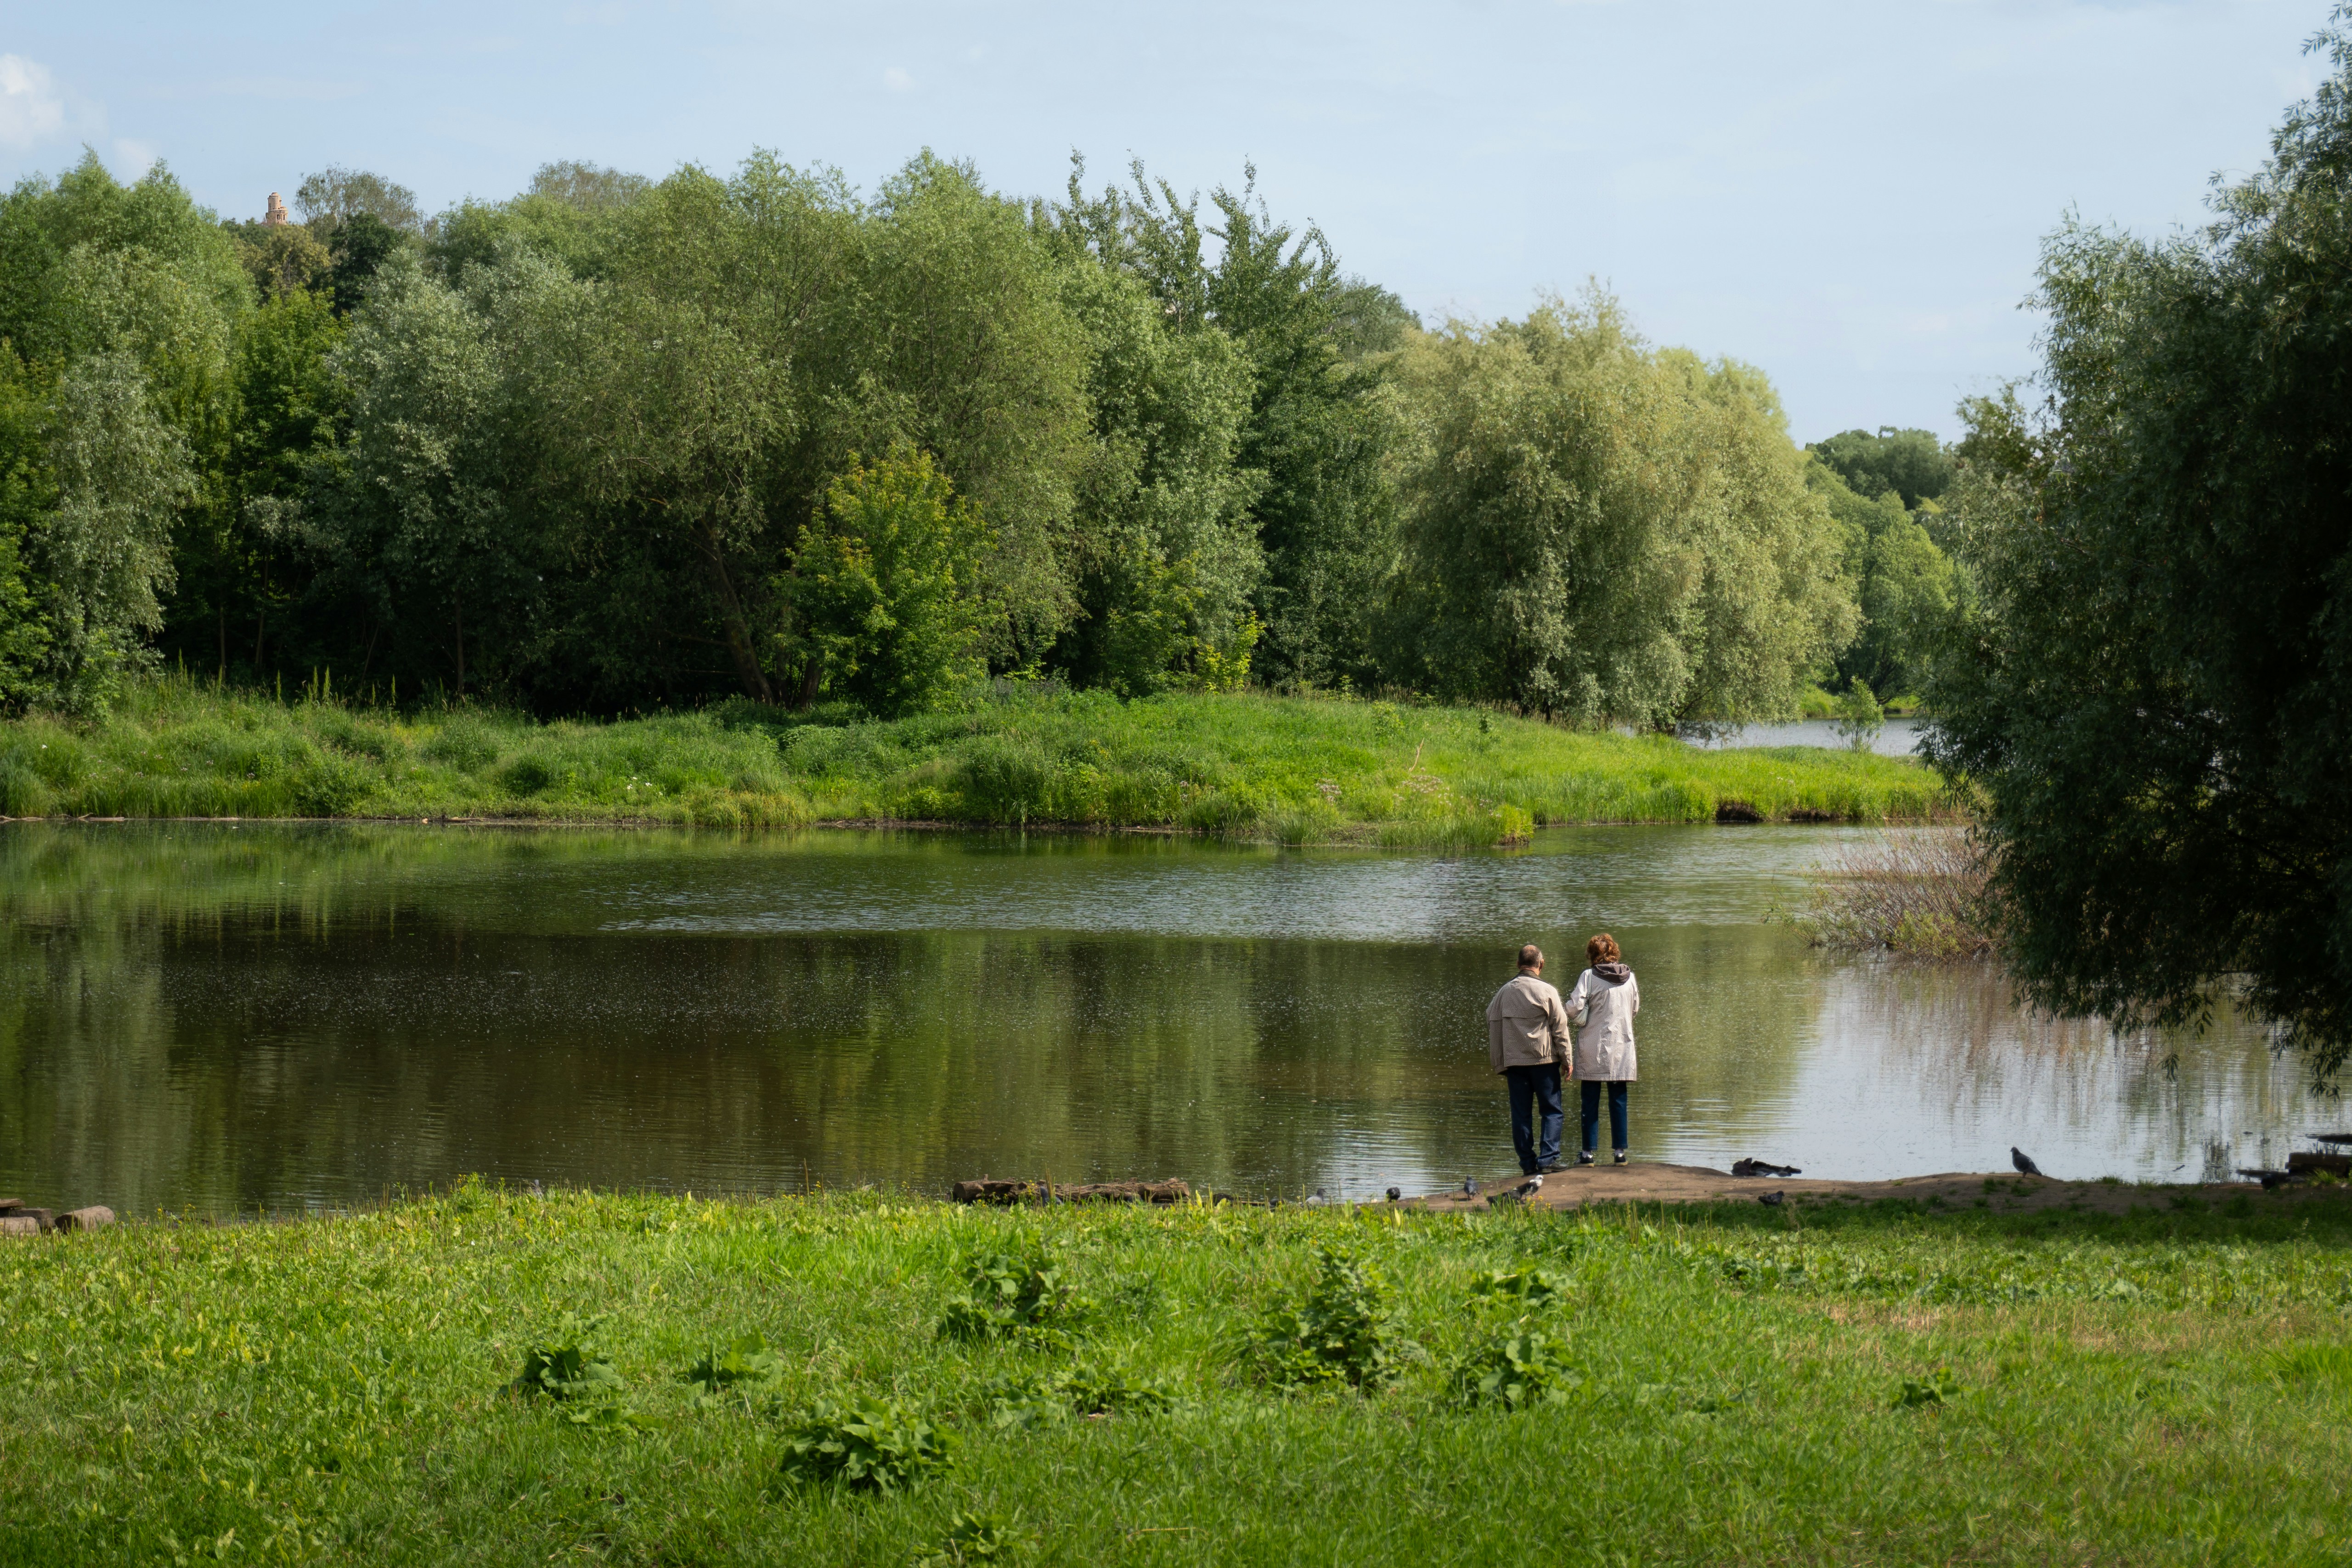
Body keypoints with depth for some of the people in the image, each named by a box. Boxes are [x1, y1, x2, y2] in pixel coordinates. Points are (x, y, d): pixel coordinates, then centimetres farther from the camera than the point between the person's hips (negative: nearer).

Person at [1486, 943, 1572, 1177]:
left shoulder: (1504, 993, 6)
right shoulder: (1547, 991, -6)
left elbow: (1492, 1026, 11)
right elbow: (1560, 1028, -5)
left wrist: (1500, 1064, 18)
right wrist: (1566, 1059, 4)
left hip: (1514, 1062, 3)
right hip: (1544, 1061, -3)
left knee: (1521, 1114, 7)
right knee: (1552, 1111, 3)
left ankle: (1527, 1163, 6)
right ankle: (1547, 1159, -7)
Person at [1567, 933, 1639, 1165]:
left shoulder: (1589, 977, -11)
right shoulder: (1630, 977, 2)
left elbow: (1574, 1008, -17)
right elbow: (1635, 1008, 13)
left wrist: (1578, 1019, 4)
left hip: (1593, 1047, -3)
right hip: (1622, 1047, 3)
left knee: (1590, 1100, 3)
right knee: (1618, 1100, 8)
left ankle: (1588, 1152, 2)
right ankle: (1620, 1150, 5)